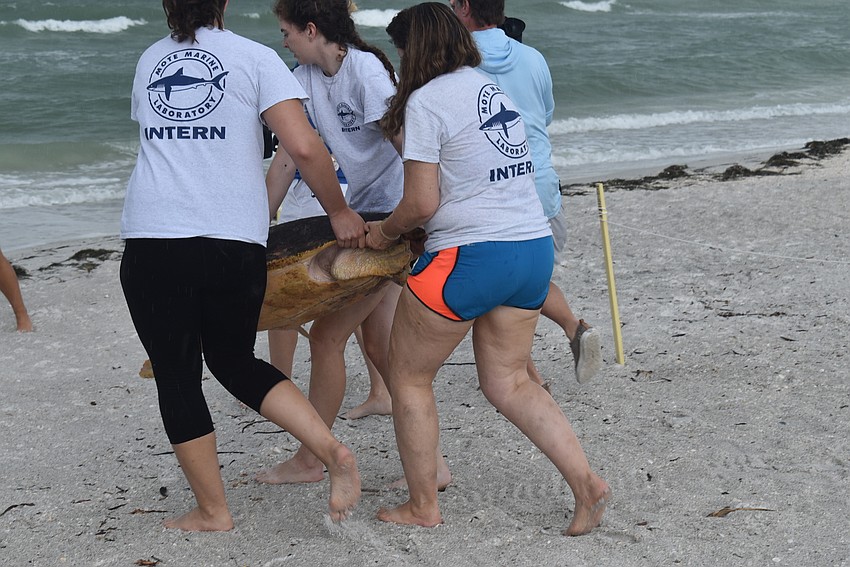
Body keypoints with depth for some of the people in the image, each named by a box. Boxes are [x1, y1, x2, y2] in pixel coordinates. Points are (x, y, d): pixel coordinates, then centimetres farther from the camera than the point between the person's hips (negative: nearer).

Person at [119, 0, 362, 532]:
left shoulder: (149, 62, 16)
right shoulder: (254, 57, 3)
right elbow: (304, 147, -9)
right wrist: (339, 212, 6)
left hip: (153, 239, 0)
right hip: (235, 243, 0)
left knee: (177, 375, 10)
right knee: (235, 361, 19)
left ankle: (213, 511, 16)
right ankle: (333, 451, 3)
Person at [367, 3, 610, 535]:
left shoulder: (427, 99, -11)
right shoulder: (492, 89, 14)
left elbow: (422, 203, -14)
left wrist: (385, 230, 5)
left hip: (470, 257, -8)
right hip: (535, 248, 8)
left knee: (408, 375, 10)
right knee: (508, 382, 16)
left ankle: (423, 505, 18)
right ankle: (586, 482, 5)